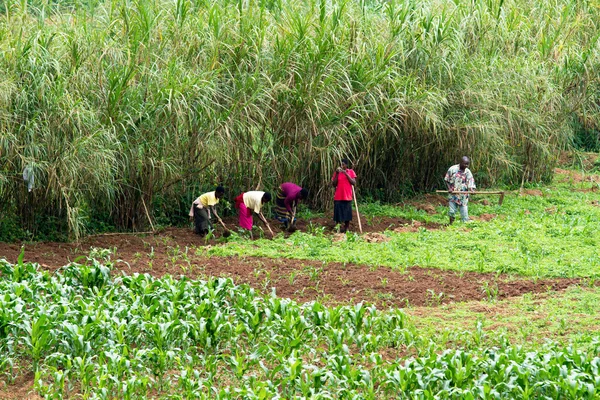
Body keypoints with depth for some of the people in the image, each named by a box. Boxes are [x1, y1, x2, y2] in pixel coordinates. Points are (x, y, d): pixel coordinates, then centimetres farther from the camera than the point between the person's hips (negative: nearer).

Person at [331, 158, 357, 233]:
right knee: (338, 213, -2)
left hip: (347, 197, 0)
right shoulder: (337, 172, 5)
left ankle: (346, 228, 12)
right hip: (338, 197, 0)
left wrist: (346, 174, -13)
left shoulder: (351, 172, 3)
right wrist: (337, 174, -9)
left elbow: (354, 183, -7)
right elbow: (334, 184, 1)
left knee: (347, 213, 4)